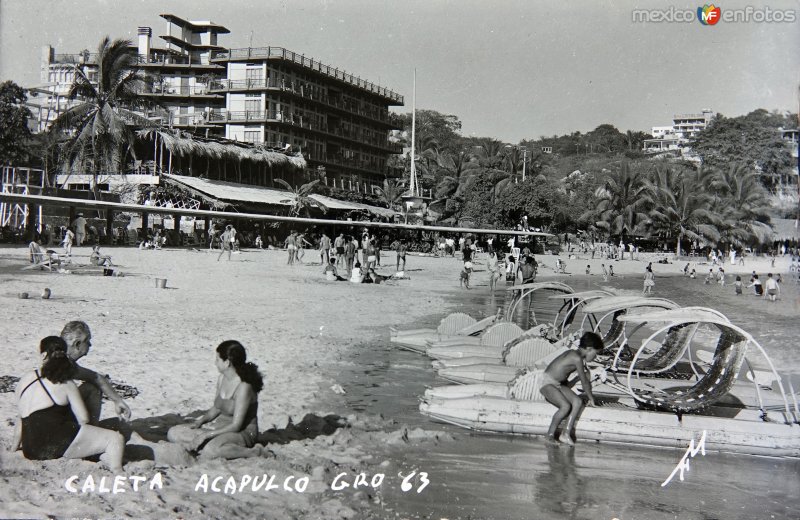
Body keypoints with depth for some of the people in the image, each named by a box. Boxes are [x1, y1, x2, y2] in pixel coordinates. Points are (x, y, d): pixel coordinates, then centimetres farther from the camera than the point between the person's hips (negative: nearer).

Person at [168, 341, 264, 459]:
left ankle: (250, 452, -19)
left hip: (242, 433, -9)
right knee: (173, 433, -2)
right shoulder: (222, 378, 4)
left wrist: (206, 434, -21)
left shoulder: (244, 387, -21)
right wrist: (201, 421, -1)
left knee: (209, 452, -39)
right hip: (221, 428, 9)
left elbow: (236, 426, -21)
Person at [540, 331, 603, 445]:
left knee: (578, 402, -11)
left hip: (558, 384, 10)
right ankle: (550, 435, -13)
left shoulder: (574, 354, 11)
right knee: (566, 406, -29)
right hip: (547, 384, -10)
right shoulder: (577, 358, -19)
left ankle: (566, 433, -15)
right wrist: (591, 398, 3)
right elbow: (584, 382, -10)